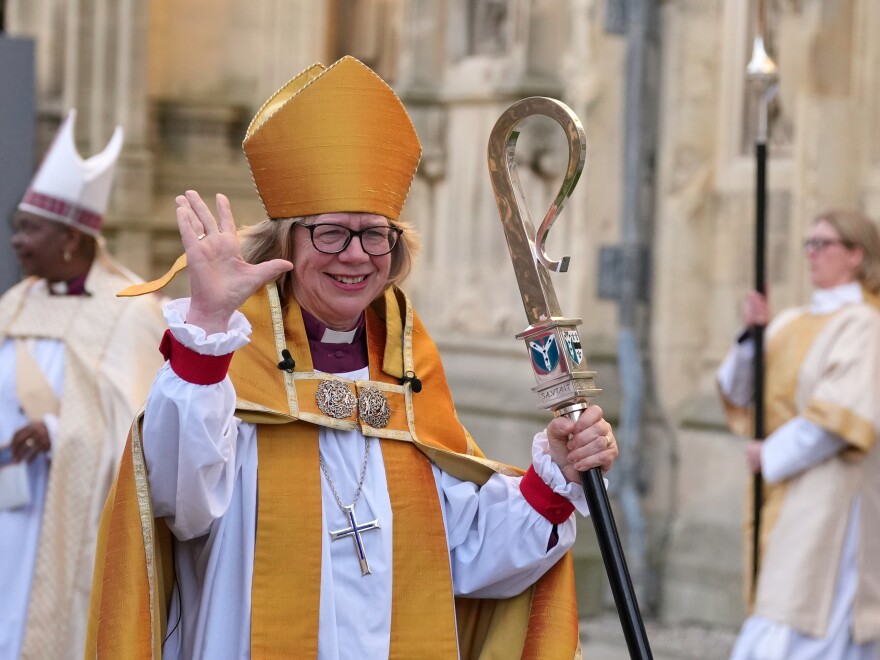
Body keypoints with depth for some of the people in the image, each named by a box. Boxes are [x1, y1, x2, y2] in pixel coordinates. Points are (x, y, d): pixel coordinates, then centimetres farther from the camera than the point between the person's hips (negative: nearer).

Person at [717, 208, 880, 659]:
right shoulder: (792, 323, 13)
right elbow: (737, 390, 9)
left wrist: (773, 454, -14)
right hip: (784, 495, 8)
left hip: (826, 492, -8)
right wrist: (752, 335, -9)